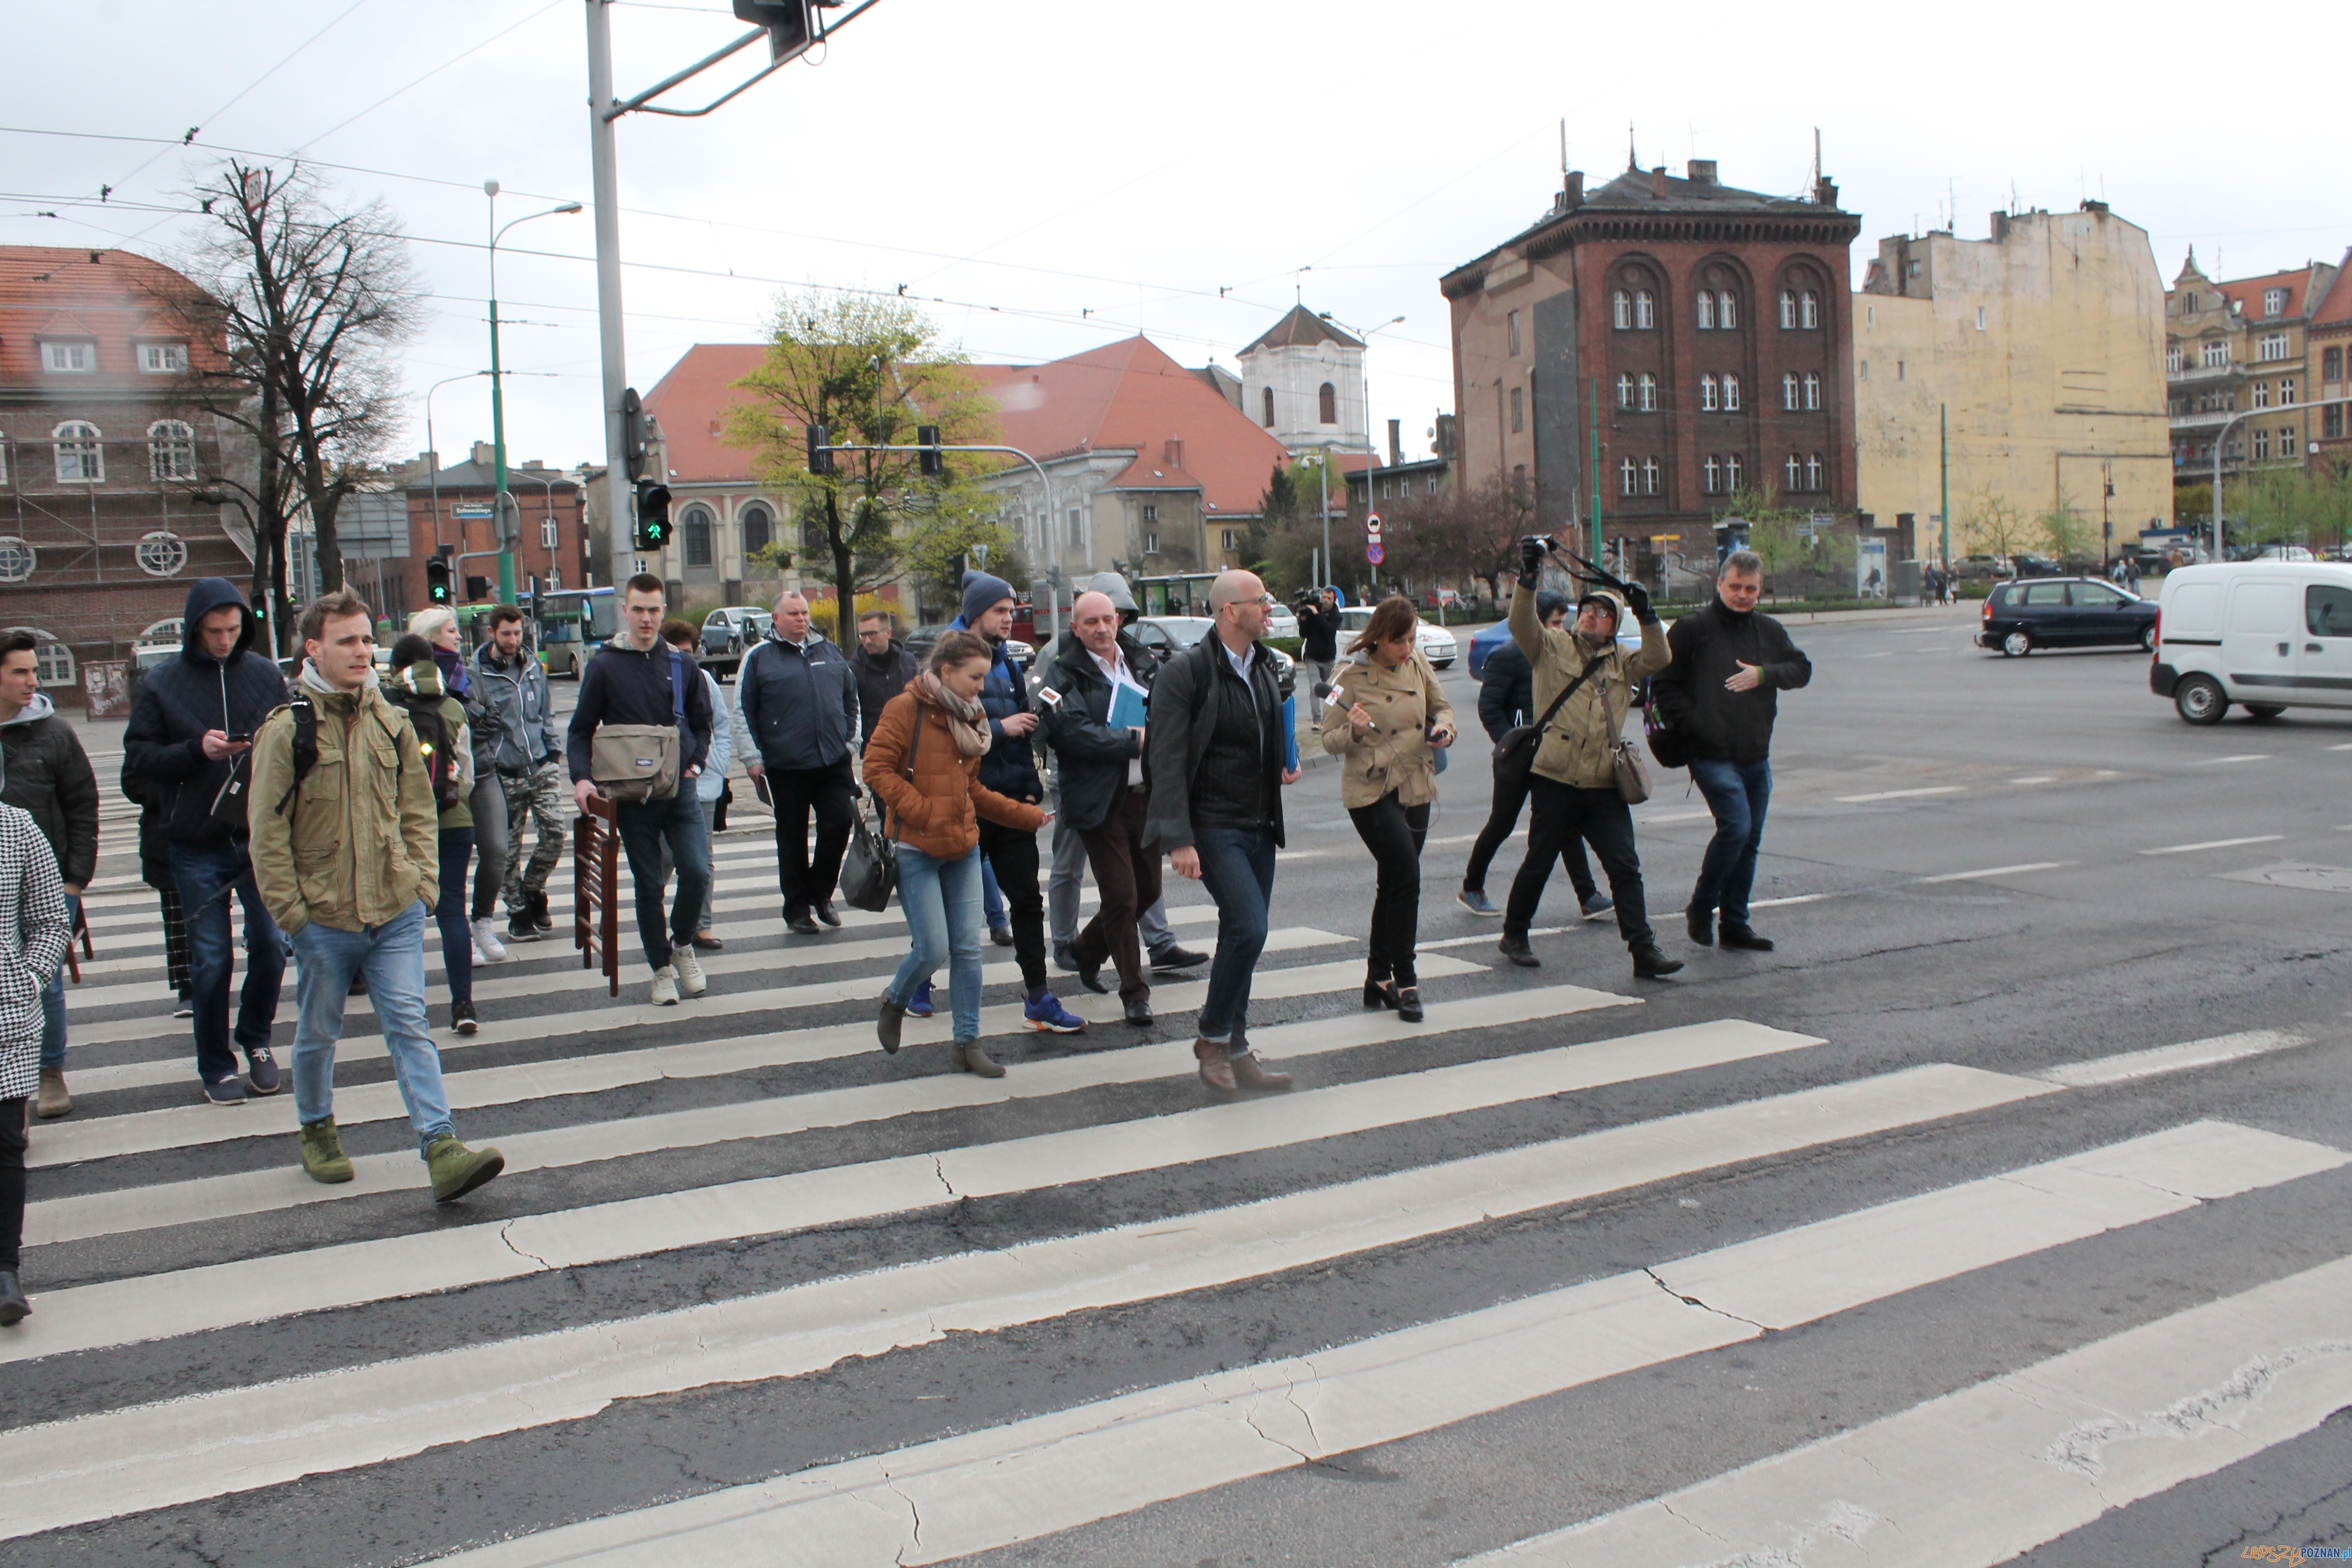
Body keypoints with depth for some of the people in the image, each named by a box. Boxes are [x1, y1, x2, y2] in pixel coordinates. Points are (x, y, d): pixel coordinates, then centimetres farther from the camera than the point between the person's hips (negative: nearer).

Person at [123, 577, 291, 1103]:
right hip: (196, 847, -1)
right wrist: (197, 750, -17)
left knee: (270, 942, 2)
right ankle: (216, 1065, 20)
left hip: (261, 837, 1)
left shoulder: (265, 674, 4)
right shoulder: (162, 683, -1)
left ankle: (255, 1040, 26)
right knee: (210, 959, 5)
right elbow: (138, 763, -2)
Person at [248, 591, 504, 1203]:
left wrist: (424, 881, 4)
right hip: (322, 916, -2)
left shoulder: (391, 723, 6)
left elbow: (418, 809, 14)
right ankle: (317, 1131, 36)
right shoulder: (288, 729, -7)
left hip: (396, 911, 2)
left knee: (409, 1026, -4)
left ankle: (442, 1150, -9)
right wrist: (289, 909, -9)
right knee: (318, 1033, 13)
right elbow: (268, 832, -6)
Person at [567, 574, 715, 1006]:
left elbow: (702, 723, 17)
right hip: (631, 795, -1)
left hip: (680, 790, 2)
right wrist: (582, 778, -11)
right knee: (649, 885, 4)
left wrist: (695, 764, 3)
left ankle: (682, 942, 18)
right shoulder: (604, 666, 0)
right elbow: (580, 730, 3)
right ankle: (663, 969, 18)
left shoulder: (681, 665, 7)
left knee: (697, 872, -9)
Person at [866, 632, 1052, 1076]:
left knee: (967, 949, 4)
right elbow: (878, 769, -13)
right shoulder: (906, 709, -9)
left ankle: (968, 1042, 14)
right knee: (933, 950, -7)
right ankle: (894, 1002, 24)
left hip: (962, 847, 6)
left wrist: (1027, 815, 15)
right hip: (916, 849, -6)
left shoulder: (971, 716, 12)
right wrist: (924, 812, -18)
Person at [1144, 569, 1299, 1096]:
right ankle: (1213, 1038, 1)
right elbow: (1168, 762, -16)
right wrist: (1180, 840, -20)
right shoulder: (1185, 672, -13)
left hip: (1259, 826, 8)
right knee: (1248, 928, -18)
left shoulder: (1264, 667, 10)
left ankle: (1235, 1051, 21)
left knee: (1243, 935, 11)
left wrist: (1284, 766, 6)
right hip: (1213, 828, -7)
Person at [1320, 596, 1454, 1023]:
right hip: (1372, 791, -6)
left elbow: (1441, 707, 18)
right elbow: (1330, 740, -8)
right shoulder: (1352, 675, -11)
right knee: (1406, 878, -15)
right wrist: (1354, 730, -29)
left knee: (1393, 884, 12)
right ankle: (1405, 982, -2)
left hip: (1417, 787, 6)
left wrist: (1443, 727, -4)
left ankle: (1379, 980, 24)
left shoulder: (1418, 666, 3)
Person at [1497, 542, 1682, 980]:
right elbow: (1521, 623, -11)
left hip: (1605, 785, 3)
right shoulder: (1552, 647, 5)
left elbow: (1658, 660, 0)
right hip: (1555, 780, -3)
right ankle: (1514, 935, 27)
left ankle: (1644, 951, 0)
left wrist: (1646, 616, -11)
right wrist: (1528, 577, -22)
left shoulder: (1621, 661, 15)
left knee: (1625, 868, -1)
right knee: (1538, 864, 9)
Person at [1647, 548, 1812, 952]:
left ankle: (1735, 924, 20)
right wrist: (1692, 726, -13)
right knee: (1735, 827, -19)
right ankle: (1701, 907, 1)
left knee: (1749, 840, 9)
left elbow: (1802, 669, 10)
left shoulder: (1769, 631, 12)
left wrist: (1765, 674, -9)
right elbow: (1664, 684, -3)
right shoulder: (1693, 628, -4)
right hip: (1712, 754, -6)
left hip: (1757, 756, 6)